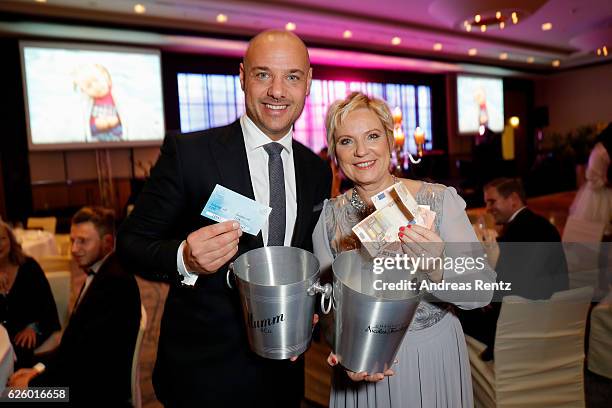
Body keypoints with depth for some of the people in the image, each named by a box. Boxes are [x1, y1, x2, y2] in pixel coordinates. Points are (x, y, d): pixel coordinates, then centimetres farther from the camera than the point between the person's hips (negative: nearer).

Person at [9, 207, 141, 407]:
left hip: (99, 389, -8)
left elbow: (87, 350, -23)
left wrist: (35, 382, -13)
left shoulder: (115, 281, -23)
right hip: (83, 371, 8)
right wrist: (41, 369, -3)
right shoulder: (99, 272, 7)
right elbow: (74, 335, 8)